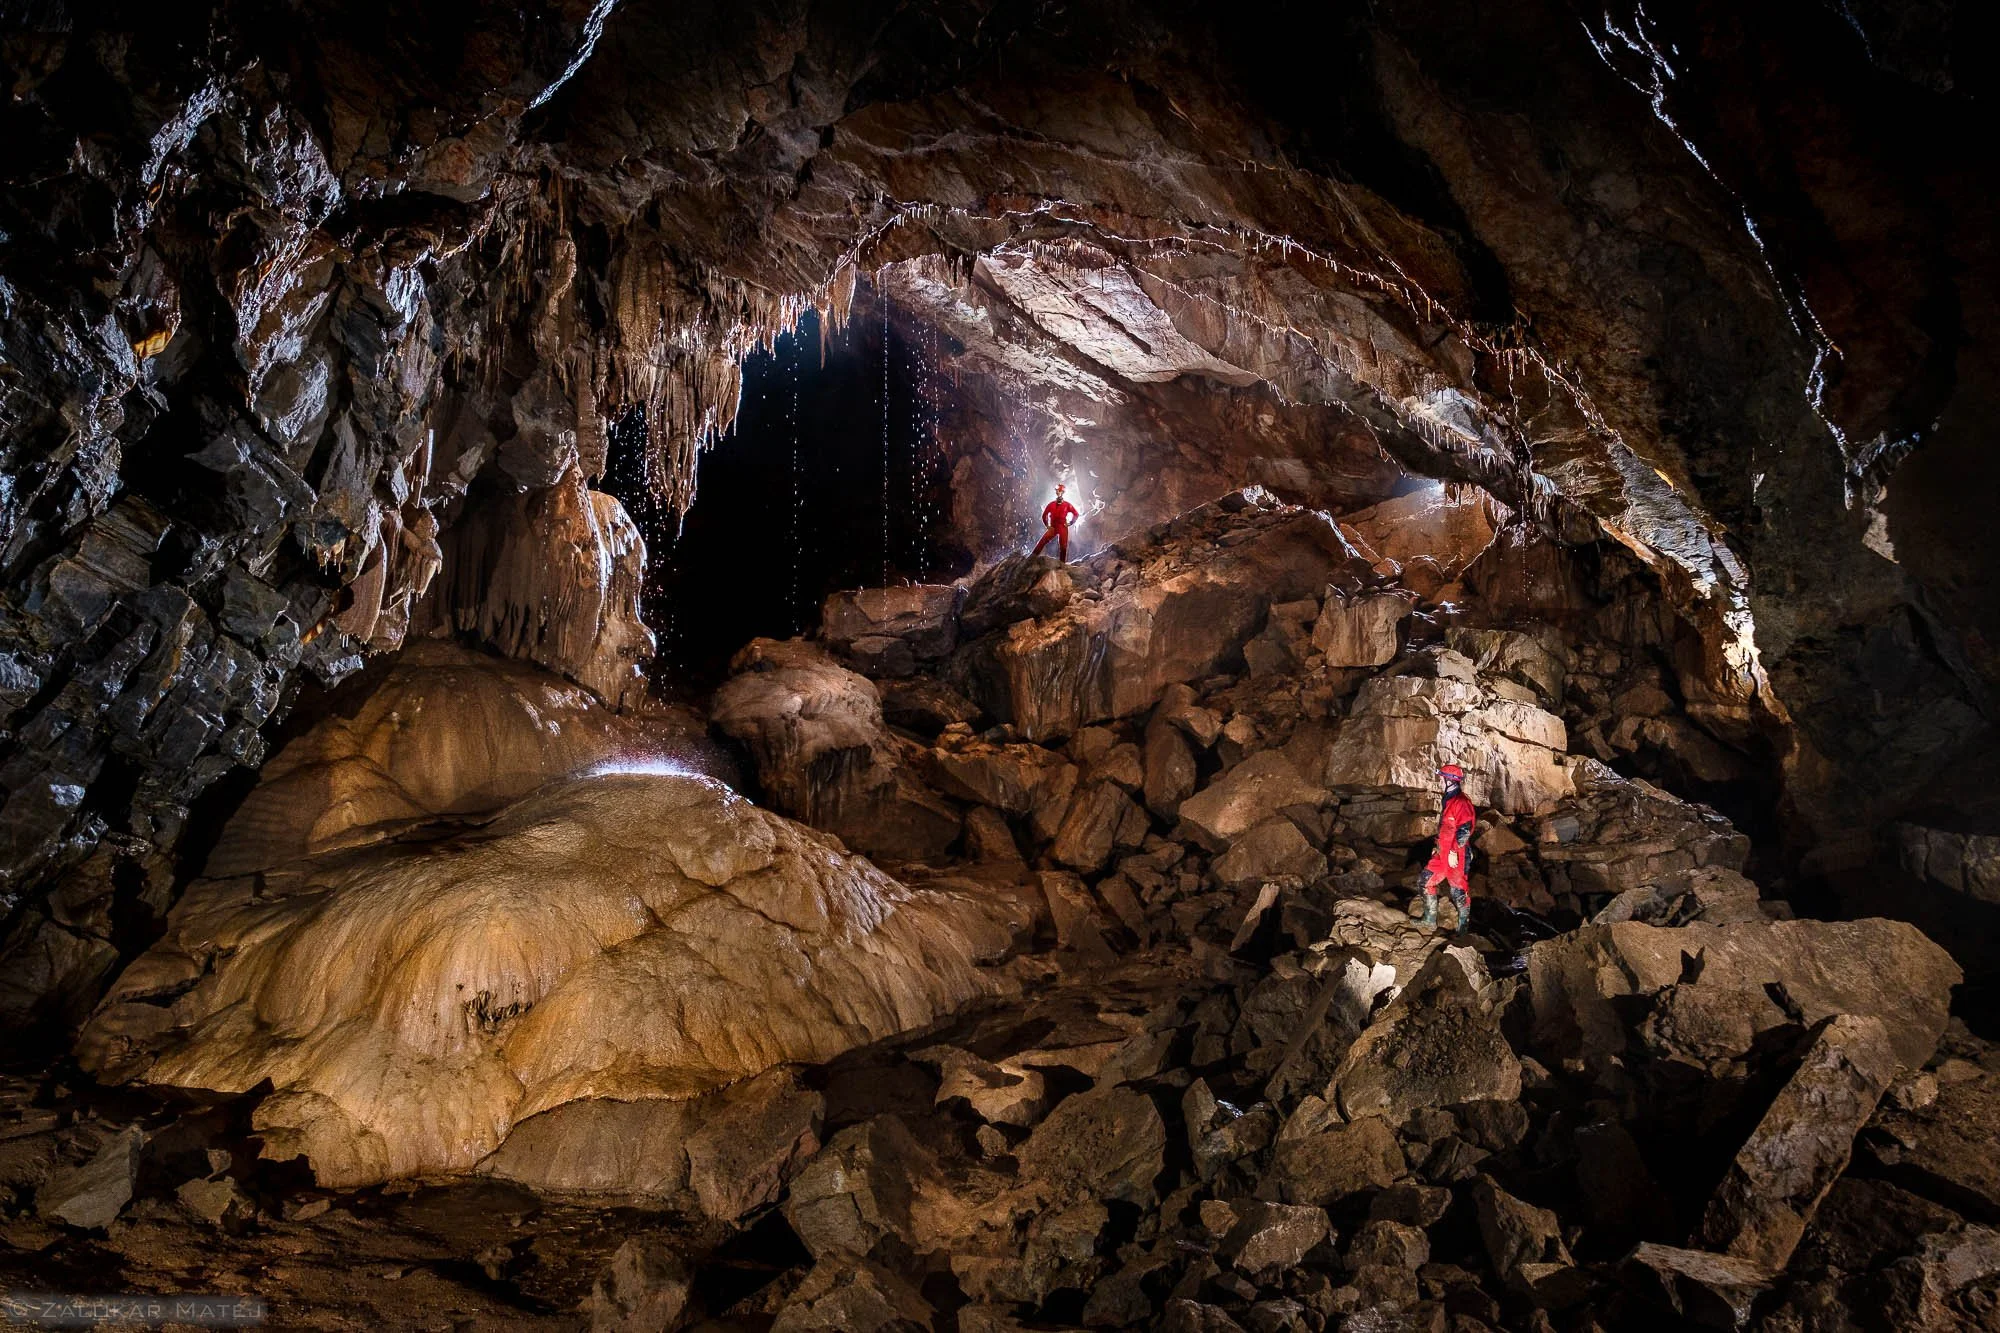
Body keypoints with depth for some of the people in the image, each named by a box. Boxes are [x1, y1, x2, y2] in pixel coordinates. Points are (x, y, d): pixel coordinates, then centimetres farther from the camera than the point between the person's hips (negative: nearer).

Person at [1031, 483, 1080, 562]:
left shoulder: (1067, 505, 1)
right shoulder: (1051, 504, 5)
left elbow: (1076, 514, 9)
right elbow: (1044, 515, 15)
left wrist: (1069, 523, 2)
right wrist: (1047, 525, 8)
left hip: (1063, 528, -1)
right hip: (1053, 528, 1)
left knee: (1063, 546, -1)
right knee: (1041, 543, -12)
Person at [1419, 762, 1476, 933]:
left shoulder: (1461, 803, -19)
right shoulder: (1448, 800, 13)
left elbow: (1464, 831, -23)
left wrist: (1453, 852, -23)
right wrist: (1439, 847, 24)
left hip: (1456, 855, -10)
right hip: (1443, 852, 10)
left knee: (1459, 890, 0)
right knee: (1427, 880, 11)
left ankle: (1463, 926, 14)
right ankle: (1430, 920, 19)